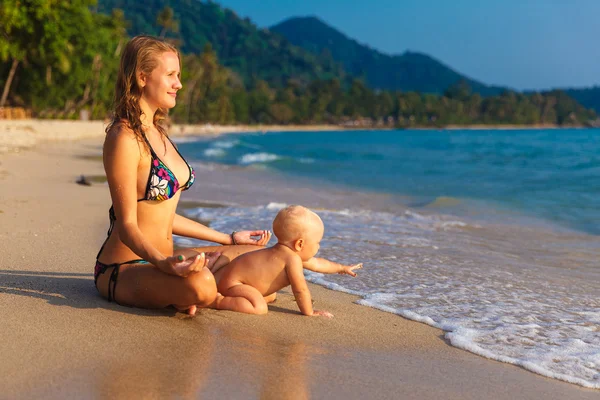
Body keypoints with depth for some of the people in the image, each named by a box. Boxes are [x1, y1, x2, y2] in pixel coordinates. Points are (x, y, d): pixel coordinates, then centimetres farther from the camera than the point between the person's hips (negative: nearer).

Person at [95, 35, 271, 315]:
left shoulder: (156, 132, 12)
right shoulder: (124, 138, -16)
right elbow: (127, 224, -20)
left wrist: (228, 238, 21)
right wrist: (163, 263, -39)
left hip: (160, 259, 10)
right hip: (124, 268, -10)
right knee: (199, 284, -40)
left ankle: (183, 298, 1)